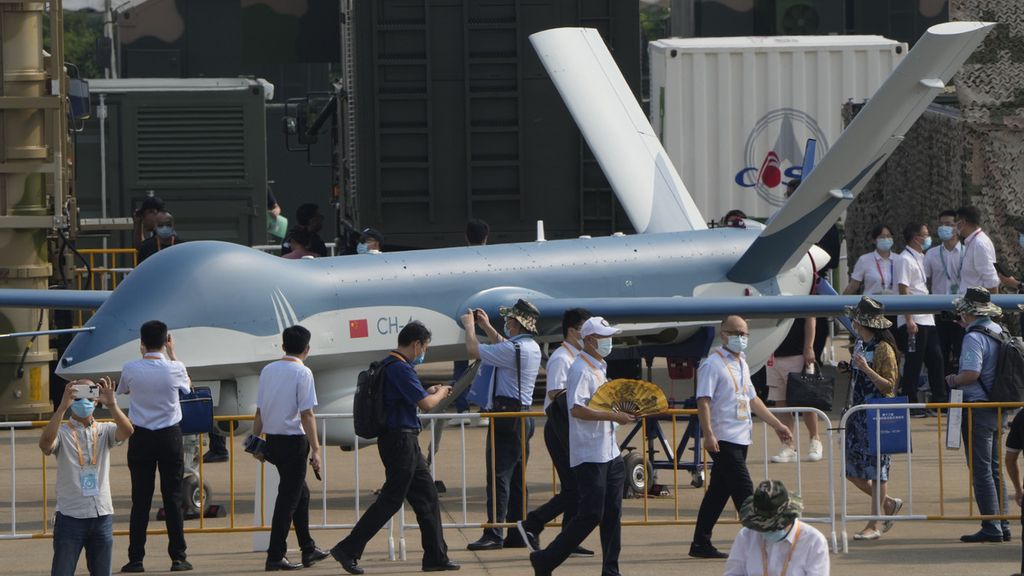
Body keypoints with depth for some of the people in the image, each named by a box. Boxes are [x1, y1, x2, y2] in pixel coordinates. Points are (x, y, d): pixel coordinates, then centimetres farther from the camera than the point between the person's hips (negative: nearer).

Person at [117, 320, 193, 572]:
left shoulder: (130, 369, -8)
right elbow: (187, 385, 14)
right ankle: (178, 558, 4)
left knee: (140, 499, 3)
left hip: (140, 438, 1)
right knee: (172, 497, 4)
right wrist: (172, 354, 21)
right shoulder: (174, 369, -9)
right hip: (169, 436, -1)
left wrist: (143, 355, 18)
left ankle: (135, 559, 1)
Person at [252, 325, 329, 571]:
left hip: (272, 439, 7)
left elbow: (259, 412, 11)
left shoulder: (268, 370, 9)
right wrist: (315, 449, -13)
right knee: (288, 498, -3)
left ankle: (308, 550, 25)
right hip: (293, 440, -7)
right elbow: (307, 414, -14)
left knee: (300, 492, 19)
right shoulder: (302, 373, -11)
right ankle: (275, 556, -5)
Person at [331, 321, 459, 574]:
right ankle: (348, 550, -4)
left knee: (426, 496, 12)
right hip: (400, 439, -11)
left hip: (406, 441, 11)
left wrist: (431, 392, 20)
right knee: (391, 499, -7)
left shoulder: (392, 366, 15)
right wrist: (440, 393, 2)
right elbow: (426, 404, -18)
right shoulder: (400, 368, -17)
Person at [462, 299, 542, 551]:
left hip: (506, 417, -10)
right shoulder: (532, 348, 13)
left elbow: (473, 351, -13)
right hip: (524, 415, 10)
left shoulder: (514, 349, -17)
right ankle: (518, 533, 11)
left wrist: (470, 326, 3)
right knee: (517, 477, 10)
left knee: (498, 476, -11)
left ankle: (494, 534, -15)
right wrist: (487, 326, 37)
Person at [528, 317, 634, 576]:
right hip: (590, 455, -10)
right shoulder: (581, 370, -14)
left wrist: (622, 411, 10)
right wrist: (613, 416, -24)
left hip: (609, 452, 10)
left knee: (612, 513, 9)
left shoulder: (599, 368, 17)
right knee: (590, 515, -8)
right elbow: (577, 409, -24)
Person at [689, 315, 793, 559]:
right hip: (723, 439, -9)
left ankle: (701, 544, 16)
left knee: (719, 491, 11)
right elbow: (703, 401, -16)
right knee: (744, 490, -11)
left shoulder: (742, 364, 18)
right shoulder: (713, 364, -9)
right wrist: (708, 434, -26)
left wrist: (777, 424, 26)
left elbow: (752, 399, 27)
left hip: (741, 438, 9)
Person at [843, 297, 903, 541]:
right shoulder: (860, 344, 11)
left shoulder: (883, 349, -14)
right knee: (852, 471, 8)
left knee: (876, 469, -3)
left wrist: (866, 369, -26)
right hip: (859, 413, 9)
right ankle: (889, 504, 26)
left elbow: (889, 386, -17)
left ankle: (874, 526, 2)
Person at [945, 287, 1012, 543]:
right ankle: (1002, 525, 16)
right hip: (997, 408, 9)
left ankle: (991, 528, -7)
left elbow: (971, 374, -25)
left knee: (981, 471, -5)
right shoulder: (998, 332, 11)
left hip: (978, 407, -9)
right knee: (995, 469, 14)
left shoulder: (974, 337, -16)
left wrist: (953, 380, -6)